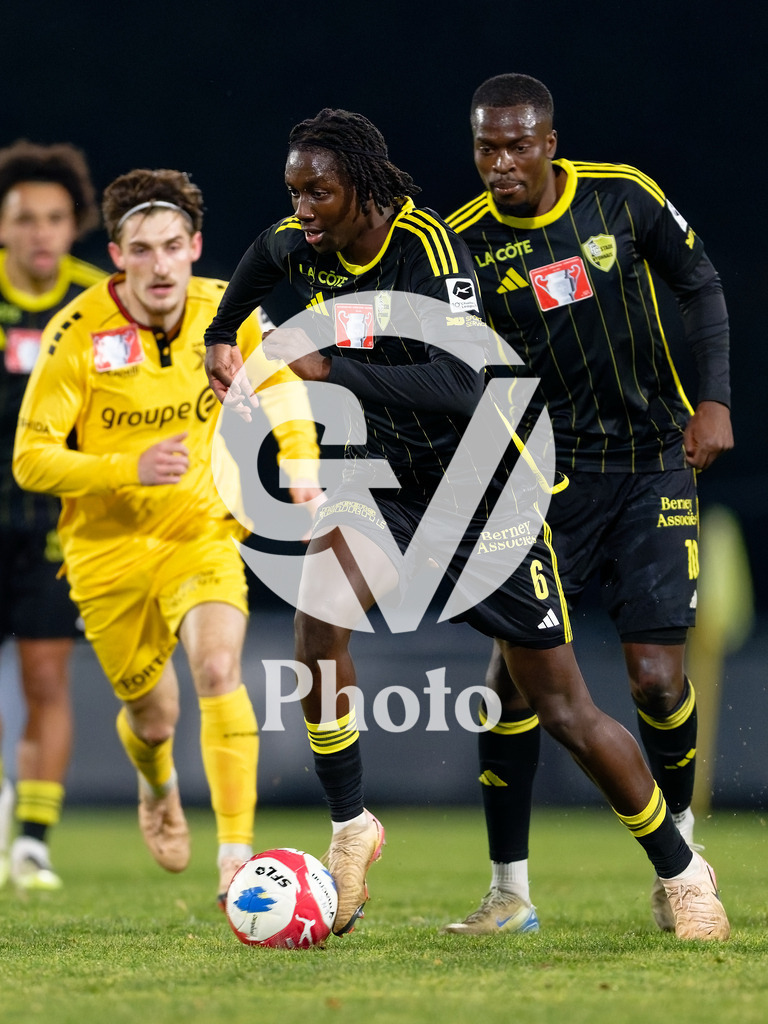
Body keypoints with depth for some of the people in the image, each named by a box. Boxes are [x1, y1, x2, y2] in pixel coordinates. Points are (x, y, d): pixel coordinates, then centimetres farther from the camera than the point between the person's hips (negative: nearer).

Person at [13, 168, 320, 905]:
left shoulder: (226, 312, -8)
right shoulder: (79, 333, -18)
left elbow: (277, 378, 16)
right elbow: (30, 460, -17)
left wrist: (301, 462, 0)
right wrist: (131, 470, -31)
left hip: (202, 531, 1)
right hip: (108, 547, -1)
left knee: (219, 671, -24)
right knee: (153, 716, 11)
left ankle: (237, 855, -24)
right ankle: (158, 791, 49)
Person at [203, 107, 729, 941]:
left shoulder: (428, 245, -24)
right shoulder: (306, 244, -4)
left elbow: (460, 387, -36)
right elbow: (264, 253, 23)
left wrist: (331, 368, -40)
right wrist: (221, 336, 20)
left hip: (481, 488, -5)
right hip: (381, 477, 5)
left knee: (564, 710, -1)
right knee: (319, 602, -27)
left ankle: (681, 874, 19)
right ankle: (349, 828, -12)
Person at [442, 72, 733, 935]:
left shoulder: (622, 198, -5)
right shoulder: (464, 241, -7)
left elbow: (700, 287, 7)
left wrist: (715, 401, -2)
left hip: (654, 466, 0)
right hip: (548, 471, 0)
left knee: (658, 677, -7)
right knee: (514, 669, -11)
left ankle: (679, 848, 22)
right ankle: (510, 892, 0)